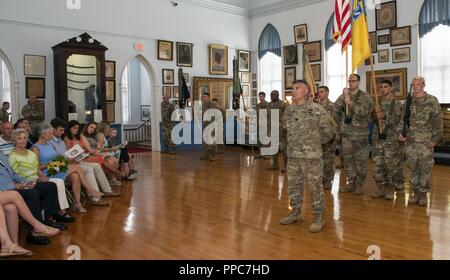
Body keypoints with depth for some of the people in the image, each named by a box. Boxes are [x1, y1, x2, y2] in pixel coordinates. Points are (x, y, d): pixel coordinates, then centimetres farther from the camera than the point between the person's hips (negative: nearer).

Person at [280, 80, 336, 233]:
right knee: (293, 185, 14)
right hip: (292, 155, 6)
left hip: (312, 156, -6)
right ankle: (295, 212, 30)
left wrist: (319, 140, 5)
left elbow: (330, 127, -4)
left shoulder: (316, 109, -12)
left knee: (315, 187, 2)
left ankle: (319, 217, 14)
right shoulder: (288, 110, 7)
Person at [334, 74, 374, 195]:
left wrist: (350, 102, -22)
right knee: (347, 158, 9)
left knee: (360, 160, 2)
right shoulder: (343, 96, 8)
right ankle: (350, 182, 20)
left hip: (360, 134, -4)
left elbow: (363, 111, -19)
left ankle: (360, 184, 13)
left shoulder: (365, 97, -4)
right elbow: (335, 109, -5)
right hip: (346, 133, 4)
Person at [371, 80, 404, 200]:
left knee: (391, 165, 0)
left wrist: (385, 116, -25)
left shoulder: (397, 103, -2)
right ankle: (380, 188, 15)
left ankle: (391, 189, 12)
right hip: (378, 137, 4)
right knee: (378, 164, 4)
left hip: (392, 138, -4)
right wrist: (376, 115, -9)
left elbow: (397, 120, -11)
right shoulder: (378, 103, 11)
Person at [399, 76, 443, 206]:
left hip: (426, 142, -4)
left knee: (425, 168, 2)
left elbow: (437, 122, -4)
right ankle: (416, 192, 20)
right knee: (413, 168, 9)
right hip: (410, 141, 4)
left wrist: (435, 139, -8)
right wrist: (401, 133, 3)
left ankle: (424, 193, 13)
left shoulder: (432, 101, -3)